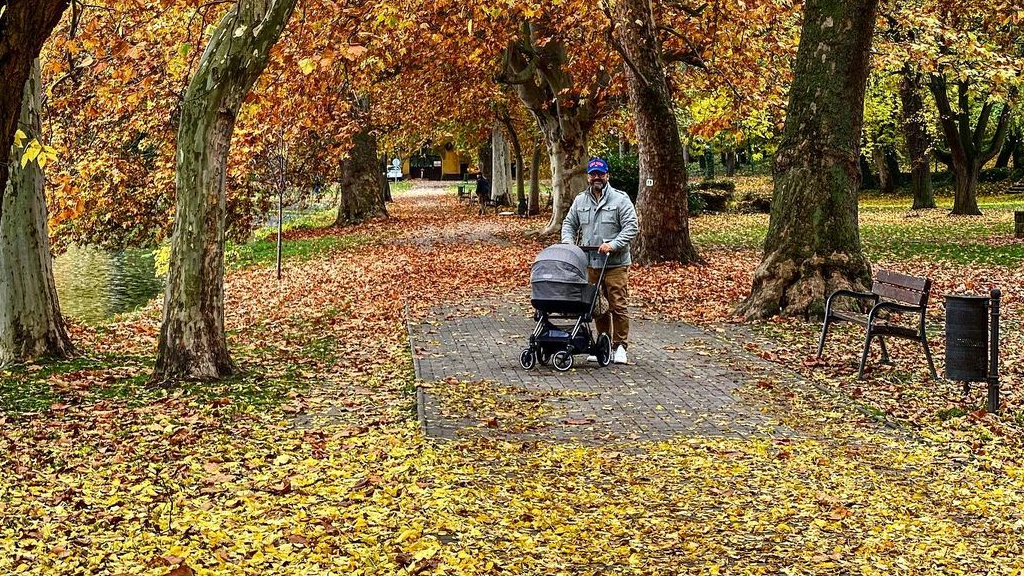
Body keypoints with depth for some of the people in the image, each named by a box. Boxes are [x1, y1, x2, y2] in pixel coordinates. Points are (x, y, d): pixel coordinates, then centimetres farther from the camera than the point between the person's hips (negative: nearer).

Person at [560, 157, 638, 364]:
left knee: (618, 306, -4)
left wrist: (613, 245, -19)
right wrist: (568, 243, 0)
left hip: (616, 263, -4)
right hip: (590, 263, 4)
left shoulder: (620, 199, -2)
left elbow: (631, 227, -8)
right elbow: (569, 224, 19)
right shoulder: (580, 201, 13)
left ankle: (620, 346, 5)